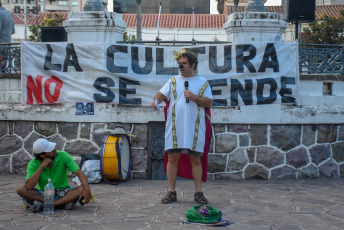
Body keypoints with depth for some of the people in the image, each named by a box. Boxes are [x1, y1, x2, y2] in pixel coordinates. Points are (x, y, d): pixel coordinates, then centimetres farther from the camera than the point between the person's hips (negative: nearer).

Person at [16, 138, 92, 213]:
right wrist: (41, 166, -26)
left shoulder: (63, 156, -12)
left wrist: (87, 189, -35)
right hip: (43, 194, 0)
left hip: (62, 192, 0)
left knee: (82, 189, -28)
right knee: (21, 189, -26)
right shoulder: (33, 164, -12)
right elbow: (28, 186, -24)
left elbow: (79, 173, -17)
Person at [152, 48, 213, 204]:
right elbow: (162, 94, 5)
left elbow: (209, 103, 4)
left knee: (195, 159, 2)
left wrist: (194, 97, -10)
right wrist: (156, 100, -17)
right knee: (173, 158, 0)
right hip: (174, 126, 1)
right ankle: (171, 192, 7)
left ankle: (198, 193, 9)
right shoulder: (173, 81, 15)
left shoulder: (202, 82, 10)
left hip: (195, 127, -1)